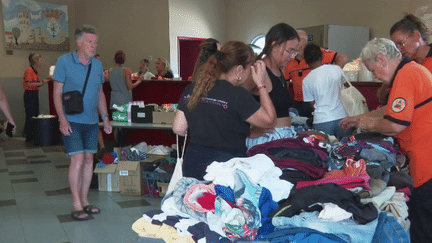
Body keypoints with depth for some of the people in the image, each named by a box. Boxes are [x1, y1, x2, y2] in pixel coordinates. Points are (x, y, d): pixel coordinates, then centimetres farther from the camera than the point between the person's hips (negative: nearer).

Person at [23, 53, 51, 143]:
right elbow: (29, 84, -19)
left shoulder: (36, 71, 14)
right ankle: (28, 138, 0)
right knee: (30, 116, -6)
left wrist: (45, 80, 6)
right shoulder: (29, 70, -13)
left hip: (35, 94, 9)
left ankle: (34, 137, 17)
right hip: (29, 94, -9)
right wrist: (41, 83, -19)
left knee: (36, 115, 10)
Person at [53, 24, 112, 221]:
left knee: (89, 159, 8)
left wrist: (105, 117, 9)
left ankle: (84, 201, 20)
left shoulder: (97, 64, 9)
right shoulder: (64, 61, -6)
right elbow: (57, 92, -6)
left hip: (92, 121, 5)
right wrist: (62, 119, -15)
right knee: (78, 159, -10)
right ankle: (76, 206, -1)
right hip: (72, 121, -5)